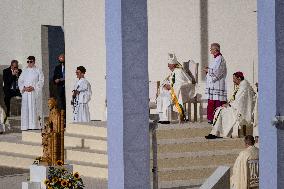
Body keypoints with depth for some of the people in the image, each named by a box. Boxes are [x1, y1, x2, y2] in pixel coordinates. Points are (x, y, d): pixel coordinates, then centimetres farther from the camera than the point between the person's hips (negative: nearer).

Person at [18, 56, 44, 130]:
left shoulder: (38, 70, 5)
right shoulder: (24, 71, 16)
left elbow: (41, 81, -2)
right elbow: (20, 81, 14)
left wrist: (33, 87, -12)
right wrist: (24, 88, -5)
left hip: (34, 92, -3)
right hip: (25, 92, 3)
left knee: (34, 108, -9)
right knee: (25, 108, -2)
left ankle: (34, 125, -8)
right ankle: (25, 126, -2)